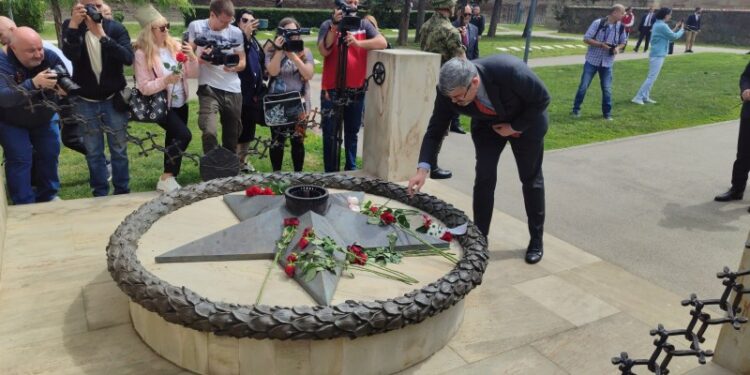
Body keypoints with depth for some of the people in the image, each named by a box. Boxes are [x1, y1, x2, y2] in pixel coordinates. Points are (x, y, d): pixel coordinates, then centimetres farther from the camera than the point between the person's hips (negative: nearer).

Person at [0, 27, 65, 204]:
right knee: (20, 160, -9)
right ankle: (24, 205, 2)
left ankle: (48, 197, 27)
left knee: (50, 155, 9)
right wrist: (33, 83, -57)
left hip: (45, 118, 5)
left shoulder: (49, 57, -18)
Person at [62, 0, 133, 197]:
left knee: (119, 150, 8)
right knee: (93, 152, 8)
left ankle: (122, 192, 21)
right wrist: (74, 25, -29)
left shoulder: (116, 27, -4)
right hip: (85, 102, 1)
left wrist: (102, 36, -26)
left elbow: (128, 58, -18)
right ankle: (100, 194, 20)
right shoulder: (70, 26, -2)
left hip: (113, 100, 0)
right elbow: (71, 55, -19)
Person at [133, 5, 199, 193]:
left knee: (174, 138, 13)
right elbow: (144, 88, -16)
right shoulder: (142, 54, -15)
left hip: (180, 103, 6)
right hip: (161, 105, -6)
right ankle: (167, 178, -8)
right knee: (184, 135, -21)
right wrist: (165, 81, -30)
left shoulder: (175, 46, -1)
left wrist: (192, 57, -16)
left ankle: (170, 177, 28)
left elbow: (193, 74, 2)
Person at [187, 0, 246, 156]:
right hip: (208, 88, -3)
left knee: (232, 136, 10)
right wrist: (202, 58, -18)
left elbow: (243, 62, 9)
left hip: (233, 90, 3)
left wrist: (234, 66, -14)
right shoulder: (196, 27, -1)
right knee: (209, 132, -21)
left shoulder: (236, 32, 4)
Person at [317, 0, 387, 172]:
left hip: (357, 90, 2)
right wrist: (335, 26, -21)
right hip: (332, 89, -2)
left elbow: (382, 43, -10)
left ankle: (351, 169, 26)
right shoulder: (328, 25, 0)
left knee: (352, 132, 14)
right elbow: (323, 51, -15)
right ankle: (330, 173, 14)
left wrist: (357, 43, -22)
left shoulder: (364, 24, 5)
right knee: (330, 133, 3)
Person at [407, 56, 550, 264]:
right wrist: (423, 168, -30)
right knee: (484, 177, -5)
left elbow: (542, 98, -25)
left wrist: (514, 127, -22)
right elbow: (435, 129, -21)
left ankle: (536, 240, 21)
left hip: (526, 120, -2)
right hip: (487, 123, 2)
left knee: (531, 178, 7)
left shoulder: (510, 71, -41)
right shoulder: (449, 91, -30)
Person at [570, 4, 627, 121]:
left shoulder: (621, 27, 0)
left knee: (607, 89, 3)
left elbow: (623, 42, 14)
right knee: (583, 86, 1)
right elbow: (586, 39, -12)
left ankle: (607, 113, 14)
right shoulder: (598, 23, -12)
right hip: (592, 60, -3)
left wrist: (617, 48, -9)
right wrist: (601, 44, -21)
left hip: (607, 63, 3)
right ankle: (576, 109, 16)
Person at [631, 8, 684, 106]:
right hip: (658, 55, -10)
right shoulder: (662, 26, -16)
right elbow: (674, 37, -10)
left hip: (656, 54, 10)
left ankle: (645, 97, 16)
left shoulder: (658, 24, 13)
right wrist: (681, 30, 6)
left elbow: (668, 36, 20)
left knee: (651, 77, 13)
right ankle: (638, 97, -11)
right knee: (652, 77, -9)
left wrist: (676, 28, 14)